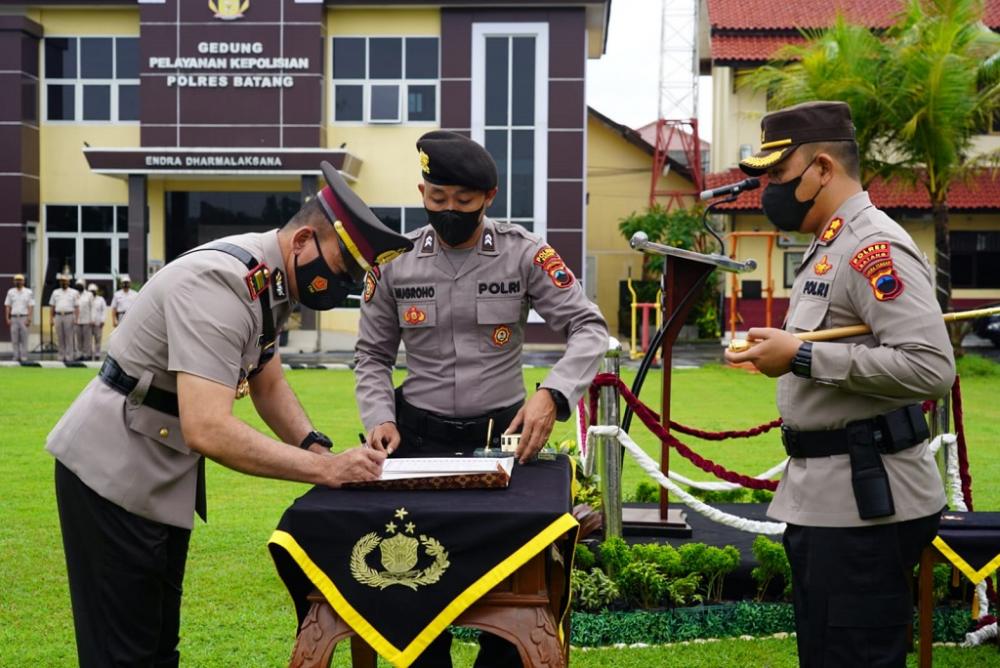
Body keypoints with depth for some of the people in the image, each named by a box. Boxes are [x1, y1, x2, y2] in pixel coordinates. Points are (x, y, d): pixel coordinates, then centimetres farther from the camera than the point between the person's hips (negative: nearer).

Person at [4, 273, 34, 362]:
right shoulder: (10, 292, 11)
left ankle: (24, 357, 0)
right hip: (14, 318, 2)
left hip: (24, 317, -2)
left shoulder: (28, 292, 4)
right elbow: (7, 306, 11)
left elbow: (31, 306, -1)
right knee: (14, 339, 2)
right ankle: (16, 356, 6)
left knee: (24, 338, -2)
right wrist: (7, 318, 2)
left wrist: (29, 318, -10)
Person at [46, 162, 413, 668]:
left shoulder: (270, 281, 2)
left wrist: (316, 448, -4)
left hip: (165, 471, 10)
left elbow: (268, 384, 14)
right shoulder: (221, 285, -28)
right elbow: (208, 430, -36)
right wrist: (328, 469, -31)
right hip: (115, 472, -10)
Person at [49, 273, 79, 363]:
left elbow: (77, 307, 1)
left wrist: (76, 318, -9)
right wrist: (52, 318, 6)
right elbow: (52, 306, 15)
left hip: (69, 316, -3)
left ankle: (69, 356, -2)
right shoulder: (55, 292, 16)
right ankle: (61, 356, 8)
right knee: (60, 338, 4)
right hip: (58, 316, 3)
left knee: (69, 337, -4)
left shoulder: (74, 293, 6)